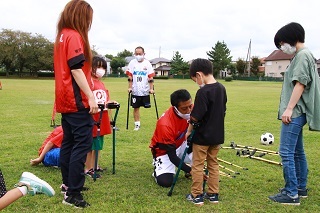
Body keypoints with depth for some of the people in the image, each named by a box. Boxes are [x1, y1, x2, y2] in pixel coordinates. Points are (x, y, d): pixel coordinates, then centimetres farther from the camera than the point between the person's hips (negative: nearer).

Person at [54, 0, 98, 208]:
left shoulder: (62, 36, 16)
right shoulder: (74, 36, -12)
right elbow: (76, 69, -20)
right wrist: (91, 97, -19)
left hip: (65, 100, 10)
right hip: (77, 100, -10)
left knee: (69, 142, 14)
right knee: (82, 144, -8)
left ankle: (68, 184, 23)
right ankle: (73, 193, -7)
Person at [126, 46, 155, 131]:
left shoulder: (147, 63, -3)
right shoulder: (132, 63, 1)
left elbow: (150, 77, -4)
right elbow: (130, 77, 3)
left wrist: (151, 89, -7)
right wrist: (130, 87, -2)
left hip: (145, 90, -1)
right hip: (135, 90, 1)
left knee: (147, 106, 4)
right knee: (136, 107, 4)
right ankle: (137, 124, 12)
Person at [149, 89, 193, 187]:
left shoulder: (190, 109, -20)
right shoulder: (165, 125, -35)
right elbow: (172, 156, -30)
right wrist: (190, 171, -37)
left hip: (181, 144, 5)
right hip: (164, 150, -5)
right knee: (165, 181, -23)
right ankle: (158, 166, 10)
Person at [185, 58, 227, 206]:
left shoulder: (203, 92, -21)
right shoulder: (222, 88, 3)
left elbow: (195, 117, -20)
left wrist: (189, 131, -5)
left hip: (202, 135, -7)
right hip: (217, 134, 7)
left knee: (198, 165, 6)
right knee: (213, 164, 16)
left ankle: (197, 196, 14)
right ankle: (213, 194, 22)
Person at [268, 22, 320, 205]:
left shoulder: (302, 55, -12)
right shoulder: (303, 56, 18)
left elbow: (300, 84, -19)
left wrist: (289, 109, -20)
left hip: (294, 113, -11)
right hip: (296, 113, 11)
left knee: (286, 152, -9)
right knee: (297, 152, 16)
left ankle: (291, 194, -4)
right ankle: (301, 188, 26)